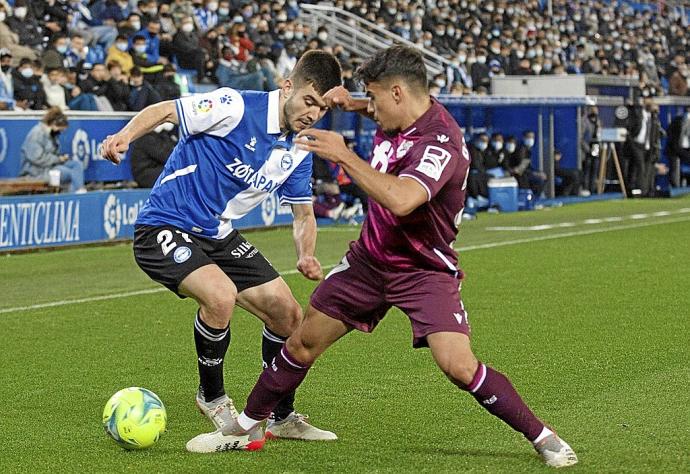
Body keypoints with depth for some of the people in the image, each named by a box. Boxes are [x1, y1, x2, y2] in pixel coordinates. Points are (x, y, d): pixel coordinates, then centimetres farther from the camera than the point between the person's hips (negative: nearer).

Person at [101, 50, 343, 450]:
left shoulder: (298, 150, 3)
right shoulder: (236, 107, -20)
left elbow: (304, 213, 12)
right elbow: (164, 111, -17)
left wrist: (306, 254, -9)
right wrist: (125, 136, -37)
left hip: (220, 236, 8)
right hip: (166, 229, -8)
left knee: (289, 316, 3)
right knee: (221, 295, -32)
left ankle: (282, 417, 25)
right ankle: (212, 398, -5)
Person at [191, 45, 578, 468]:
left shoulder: (441, 143, -28)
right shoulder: (405, 114, -3)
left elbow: (400, 199, -46)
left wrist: (343, 155, -37)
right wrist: (353, 104, 7)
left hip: (425, 271, -7)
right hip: (370, 258, 8)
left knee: (459, 366, -21)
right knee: (303, 343, 9)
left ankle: (541, 437, -4)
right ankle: (248, 425, 27)